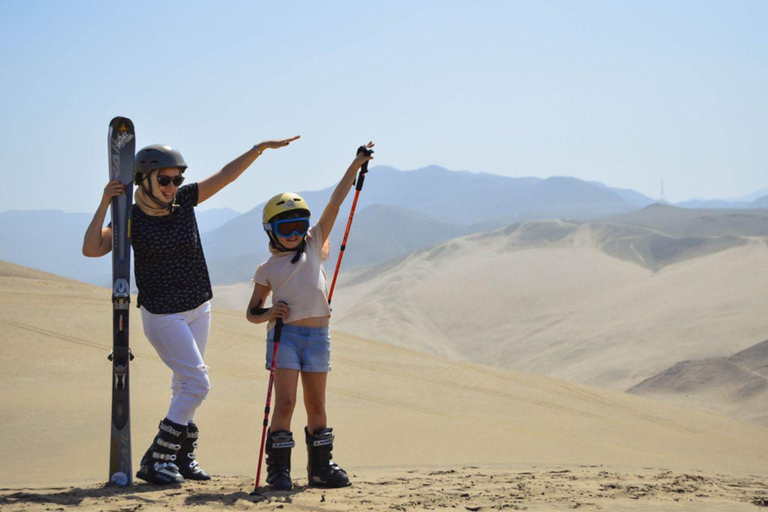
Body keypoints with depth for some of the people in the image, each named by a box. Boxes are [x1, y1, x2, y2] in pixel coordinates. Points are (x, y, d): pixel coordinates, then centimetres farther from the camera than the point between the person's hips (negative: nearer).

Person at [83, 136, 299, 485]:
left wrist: (260, 148, -1)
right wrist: (105, 203, -31)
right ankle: (155, 461, -8)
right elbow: (91, 249, -26)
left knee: (185, 384, 14)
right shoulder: (131, 218, -15)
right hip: (162, 315, -6)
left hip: (198, 308, 6)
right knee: (197, 383, -13)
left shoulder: (184, 199, -2)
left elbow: (226, 175, 4)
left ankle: (181, 456, 26)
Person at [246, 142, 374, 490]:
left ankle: (321, 467, 18)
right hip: (284, 334, -3)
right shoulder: (268, 269, 5)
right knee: (285, 402, -10)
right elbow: (252, 312, 9)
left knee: (316, 405, 9)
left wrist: (356, 166, 3)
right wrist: (269, 314, -14)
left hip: (317, 334, 3)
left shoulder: (314, 245, 10)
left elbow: (335, 203, 6)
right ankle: (279, 469, -6)